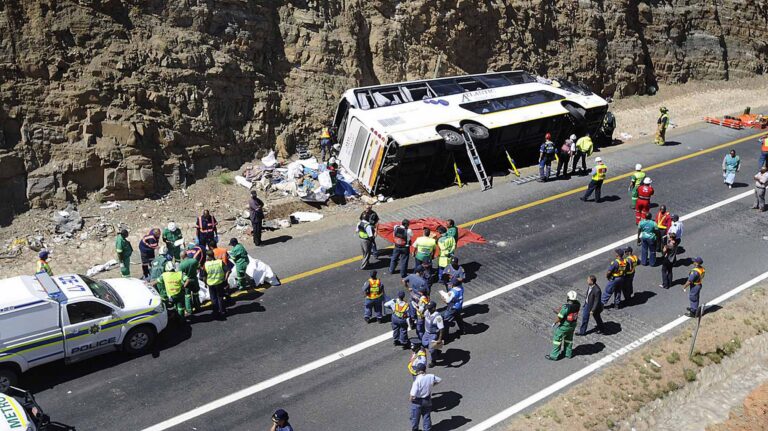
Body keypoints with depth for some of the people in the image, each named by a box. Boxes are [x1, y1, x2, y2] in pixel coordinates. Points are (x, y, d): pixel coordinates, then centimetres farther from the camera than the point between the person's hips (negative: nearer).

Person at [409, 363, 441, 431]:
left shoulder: (417, 380, -28)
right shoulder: (431, 377, -13)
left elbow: (413, 394, -28)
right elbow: (439, 380, 9)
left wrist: (411, 399, -7)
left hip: (417, 402, -4)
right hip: (427, 401, 4)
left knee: (415, 417, 19)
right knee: (427, 416, 21)